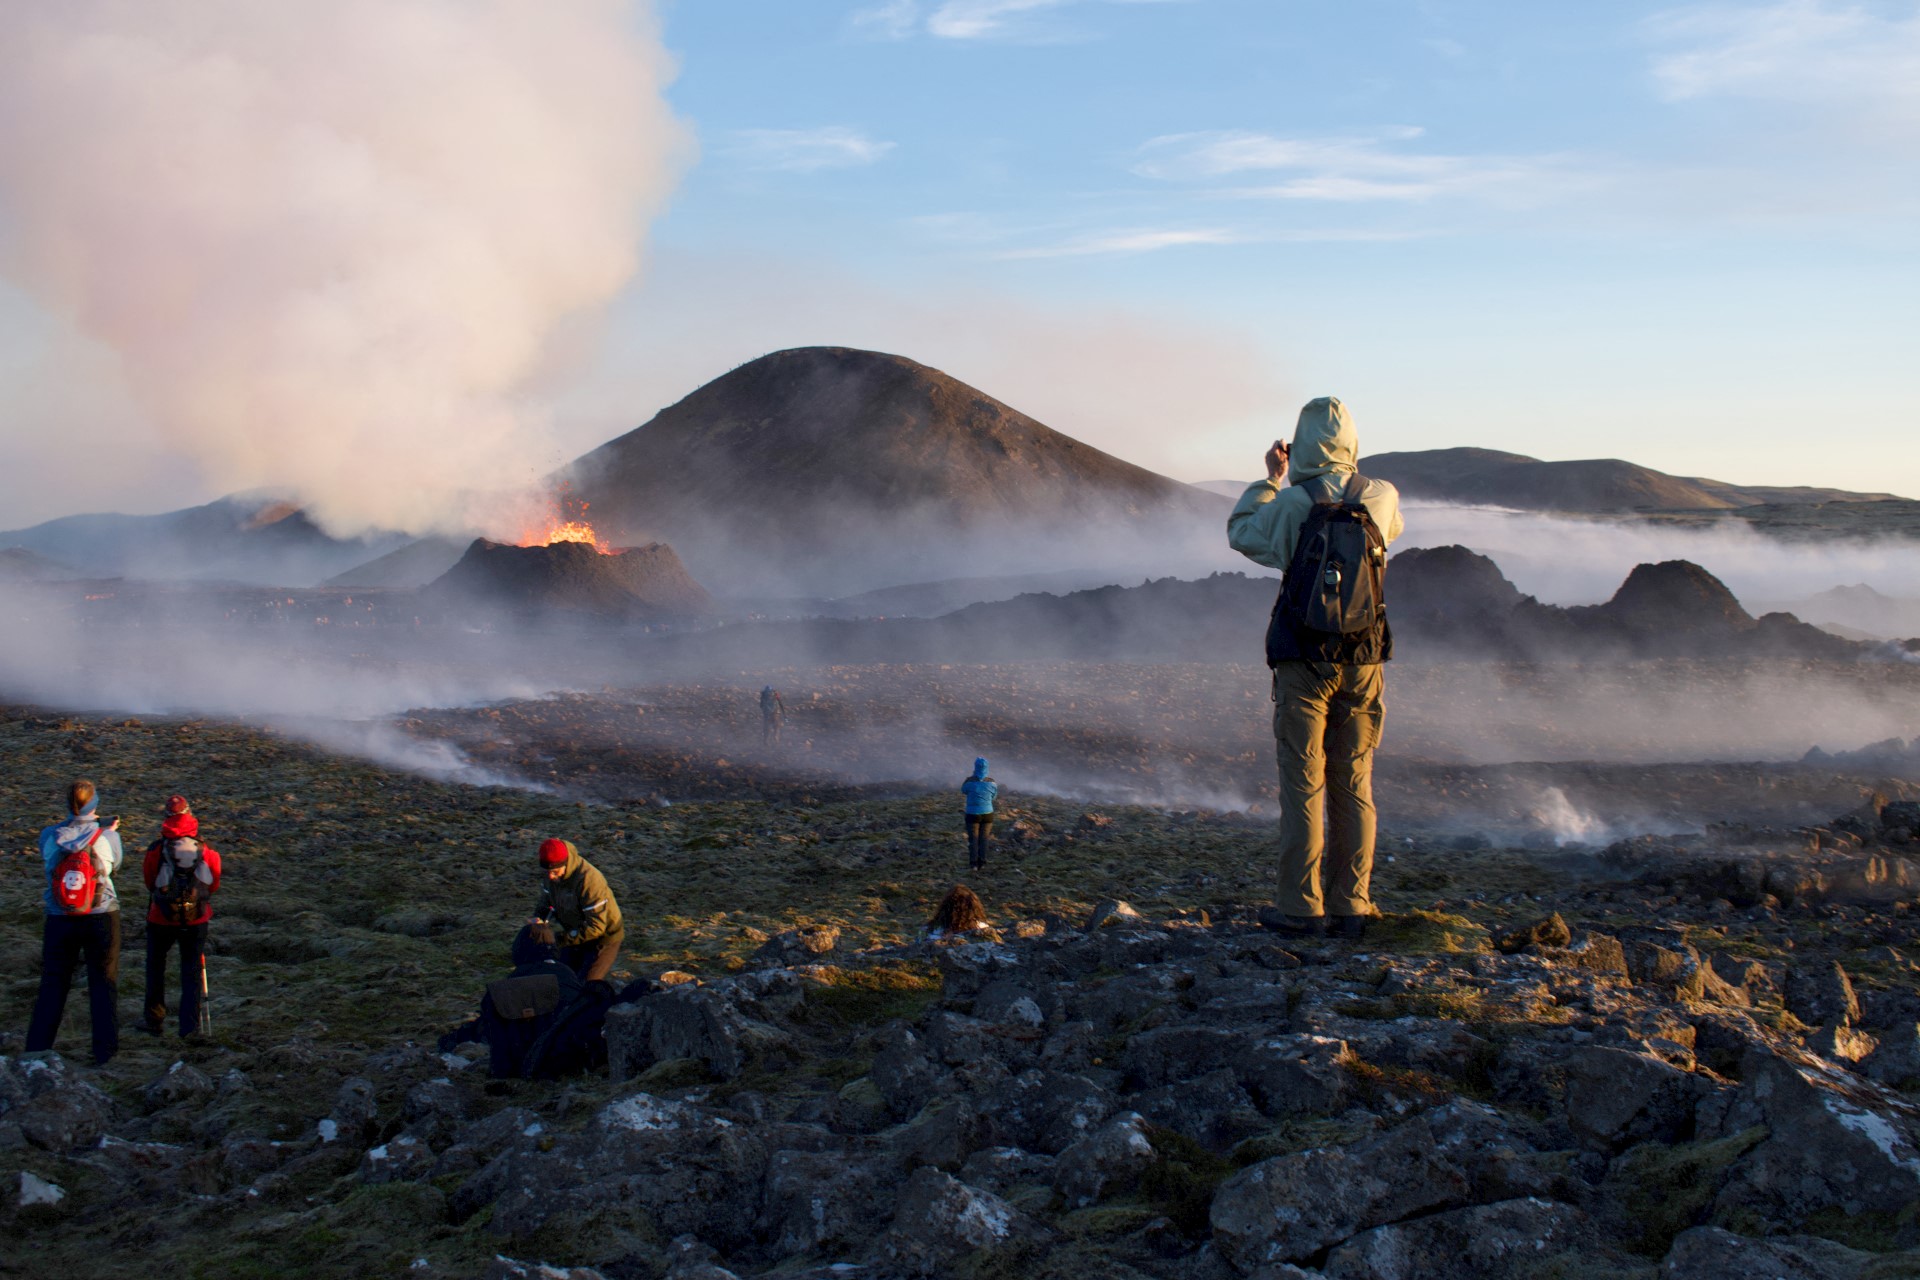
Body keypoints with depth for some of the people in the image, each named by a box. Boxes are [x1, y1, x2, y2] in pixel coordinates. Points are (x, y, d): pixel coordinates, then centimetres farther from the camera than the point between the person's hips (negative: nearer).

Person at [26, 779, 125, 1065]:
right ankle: (105, 1054, 10)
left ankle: (36, 1052, 16)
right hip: (102, 919, -1)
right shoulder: (108, 837, -10)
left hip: (59, 921, 2)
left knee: (52, 986, 13)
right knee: (104, 986, 9)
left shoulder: (49, 836, -6)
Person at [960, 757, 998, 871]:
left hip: (973, 814, -2)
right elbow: (994, 797, 7)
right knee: (984, 838, 13)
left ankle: (973, 863, 3)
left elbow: (963, 791, 4)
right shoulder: (991, 782, -7)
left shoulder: (970, 781, -15)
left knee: (973, 838, 6)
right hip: (987, 813, 2)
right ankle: (982, 861, 16)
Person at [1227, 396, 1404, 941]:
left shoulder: (1292, 503, -9)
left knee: (1303, 785, 1)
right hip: (1363, 664, 3)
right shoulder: (1381, 498, 0)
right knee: (1354, 785, 8)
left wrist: (1270, 479, 18)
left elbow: (1241, 532, 10)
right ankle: (1351, 907, 10)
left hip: (1305, 665, -3)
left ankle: (1300, 907, 1)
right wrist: (1347, 475, 28)